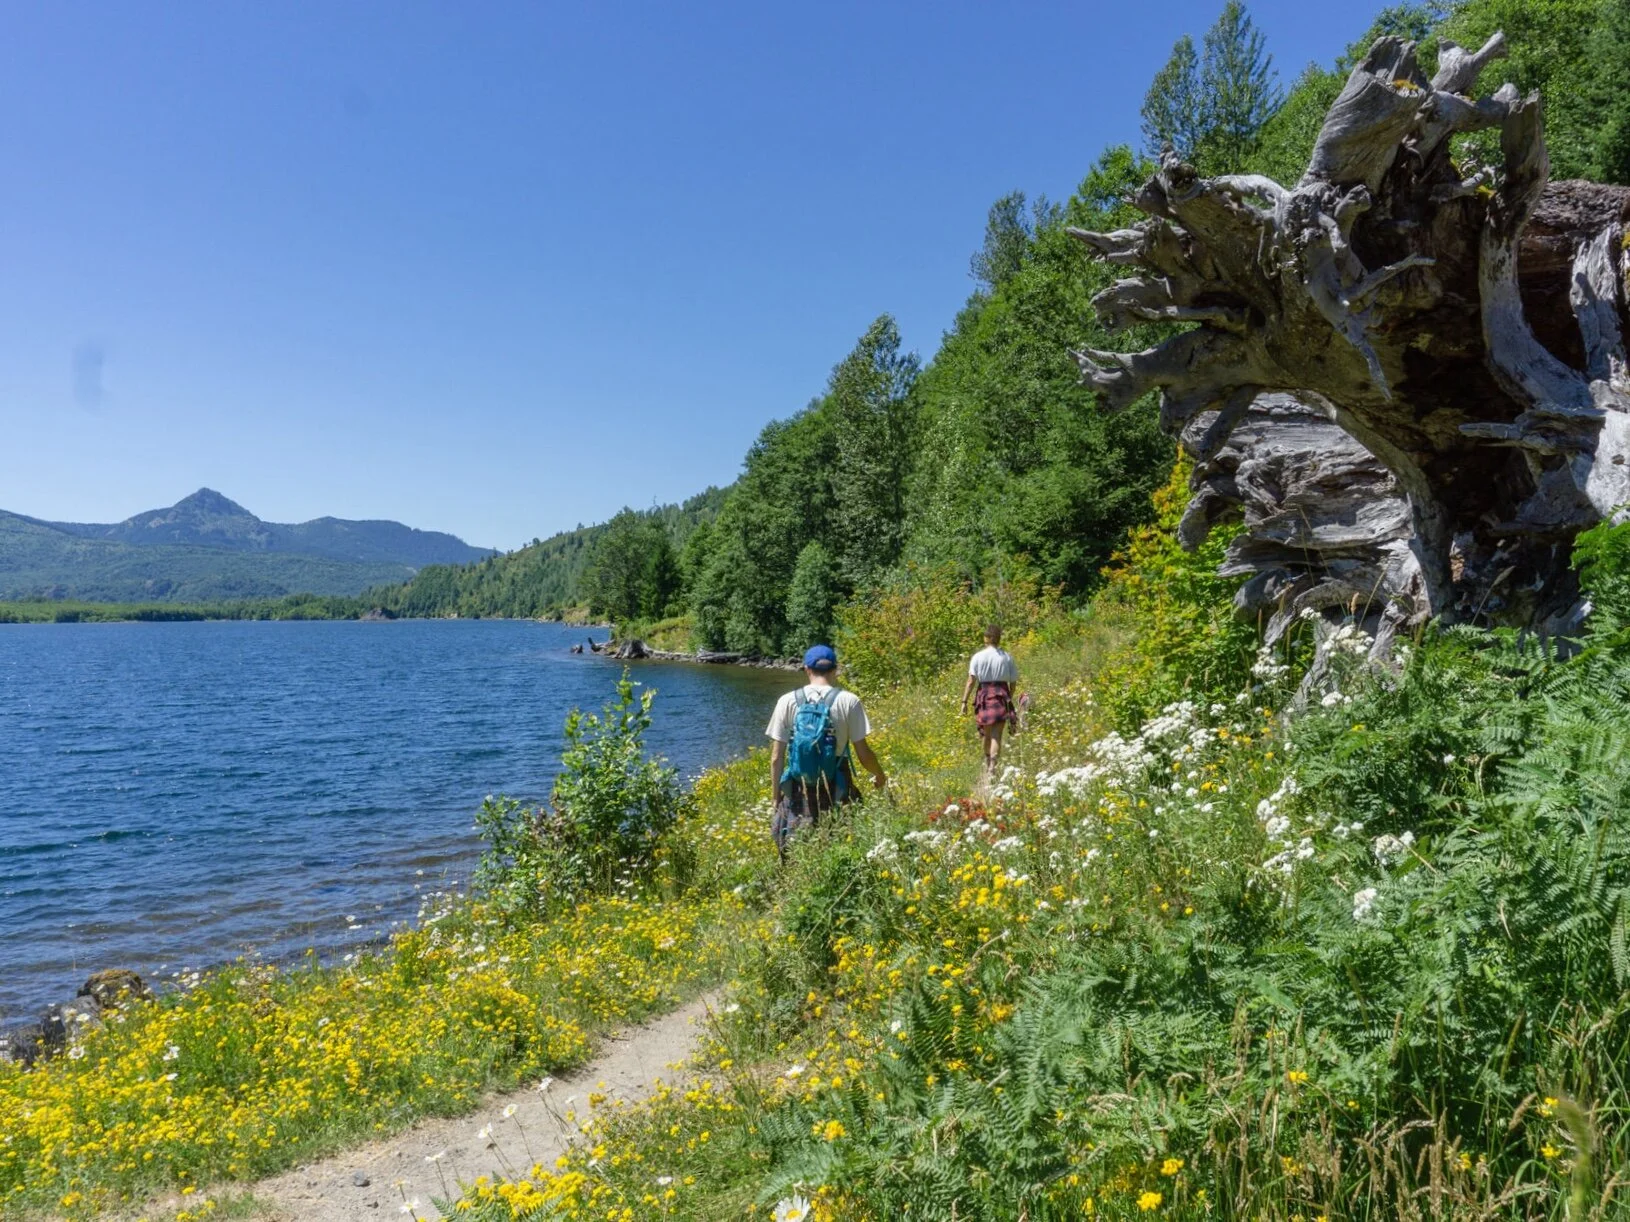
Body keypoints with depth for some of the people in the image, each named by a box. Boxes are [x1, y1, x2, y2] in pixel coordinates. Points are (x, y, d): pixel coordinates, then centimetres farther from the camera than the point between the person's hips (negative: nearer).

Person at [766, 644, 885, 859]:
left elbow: (776, 757, -1)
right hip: (837, 790, -1)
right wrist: (879, 776, 17)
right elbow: (863, 753, -3)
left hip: (798, 792, 1)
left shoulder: (788, 701, -1)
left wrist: (776, 796, 10)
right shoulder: (848, 701, -5)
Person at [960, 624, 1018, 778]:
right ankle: (992, 768, -17)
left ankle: (987, 767, 32)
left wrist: (964, 701, -7)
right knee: (996, 736, -3)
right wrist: (1009, 699, 20)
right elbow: (1013, 681, 4)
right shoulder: (1007, 657, 2)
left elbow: (971, 680, -8)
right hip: (1002, 694, 0)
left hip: (984, 694, 1)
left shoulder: (978, 657, -2)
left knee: (987, 734, 16)